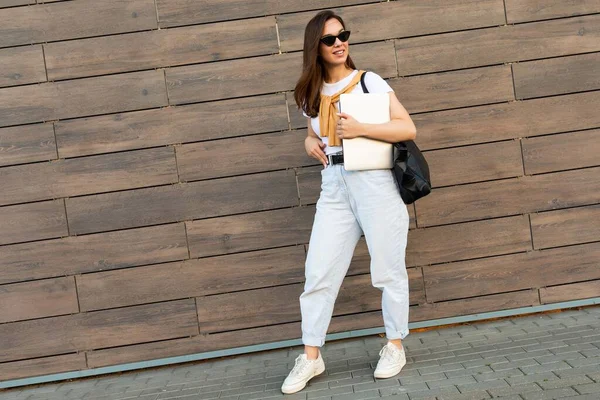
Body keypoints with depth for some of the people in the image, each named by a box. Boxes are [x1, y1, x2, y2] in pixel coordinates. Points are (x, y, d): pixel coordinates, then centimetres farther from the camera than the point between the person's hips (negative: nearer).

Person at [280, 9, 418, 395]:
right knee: (318, 273, 1)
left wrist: (360, 129, -17)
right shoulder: (311, 94, 11)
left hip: (375, 182, -4)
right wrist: (310, 142, 5)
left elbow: (409, 129, -7)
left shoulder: (369, 81, -1)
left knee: (388, 271, 5)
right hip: (334, 188, 4)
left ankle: (395, 346, 23)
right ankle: (311, 357, 11)